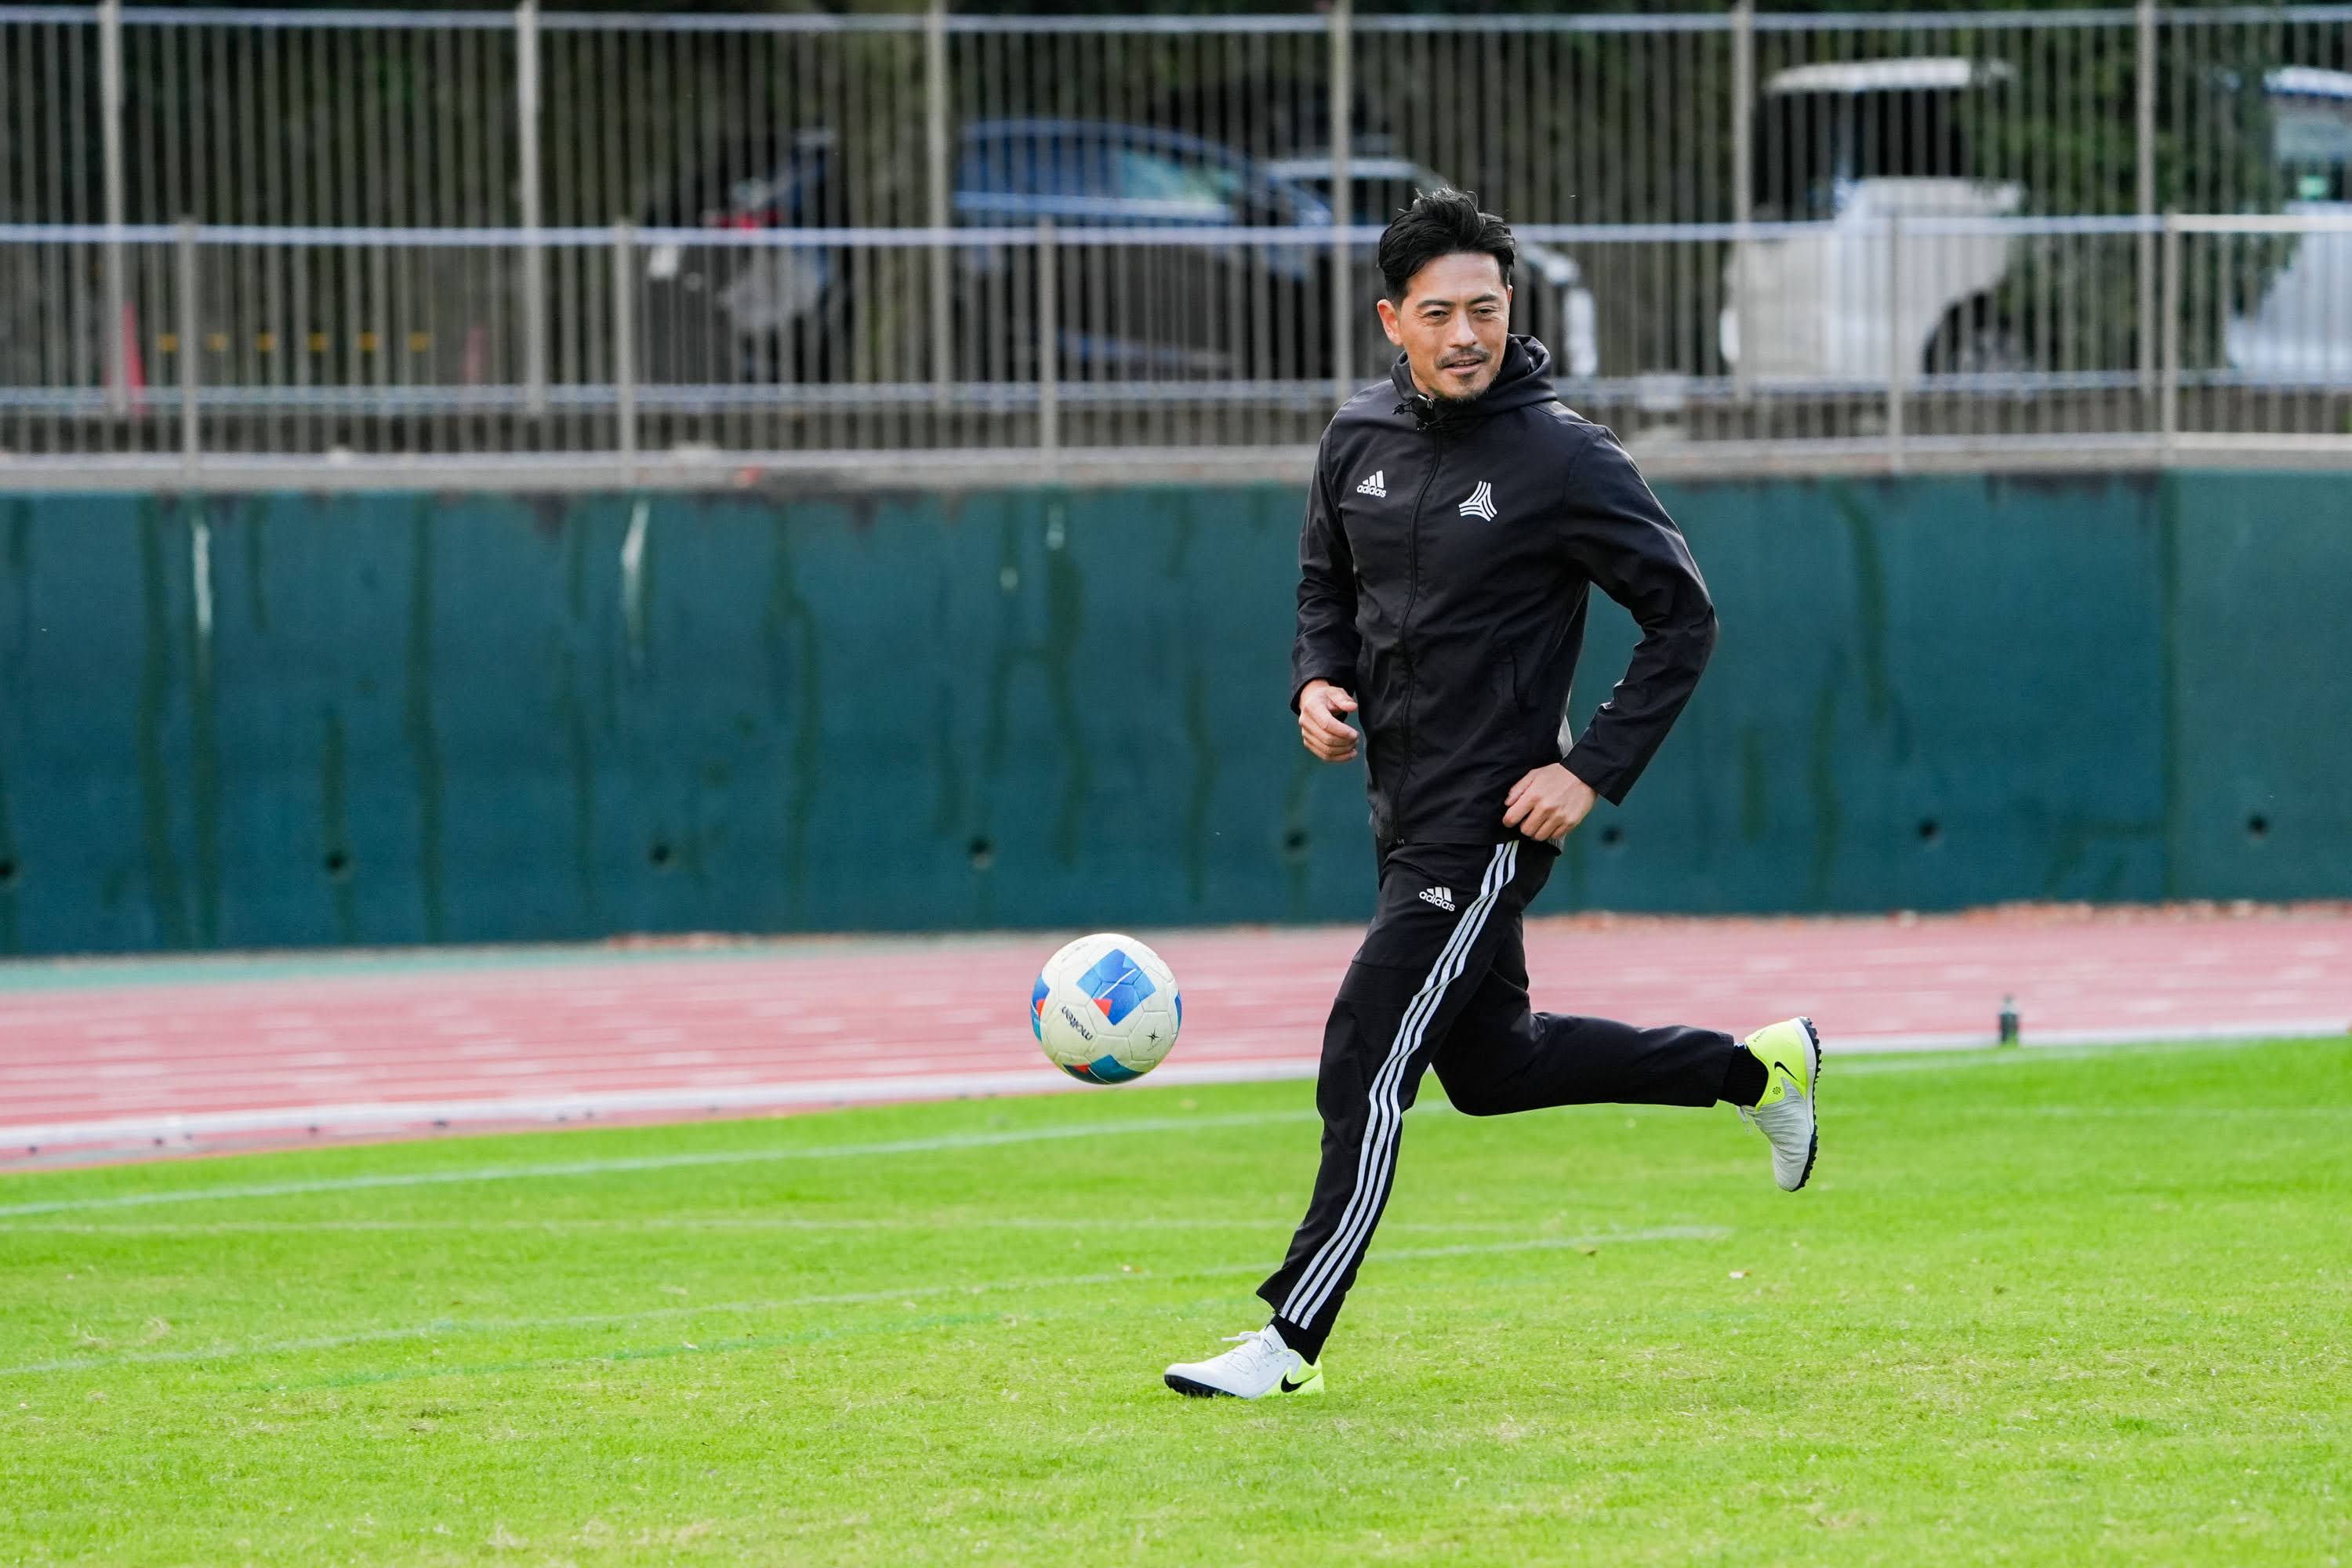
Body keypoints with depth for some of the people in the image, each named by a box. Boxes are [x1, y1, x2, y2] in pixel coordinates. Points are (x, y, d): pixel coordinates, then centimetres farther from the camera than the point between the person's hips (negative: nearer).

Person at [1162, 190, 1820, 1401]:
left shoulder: (1564, 459, -15)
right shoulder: (1359, 438, 4)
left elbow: (1683, 619, -10)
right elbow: (1328, 588, 19)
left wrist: (1595, 770, -16)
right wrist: (1318, 685, -2)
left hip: (1493, 820, -8)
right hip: (1405, 810, 8)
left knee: (1363, 1069, -10)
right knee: (1489, 1065, 20)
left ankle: (1292, 1341, -2)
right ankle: (1756, 1068, 37)